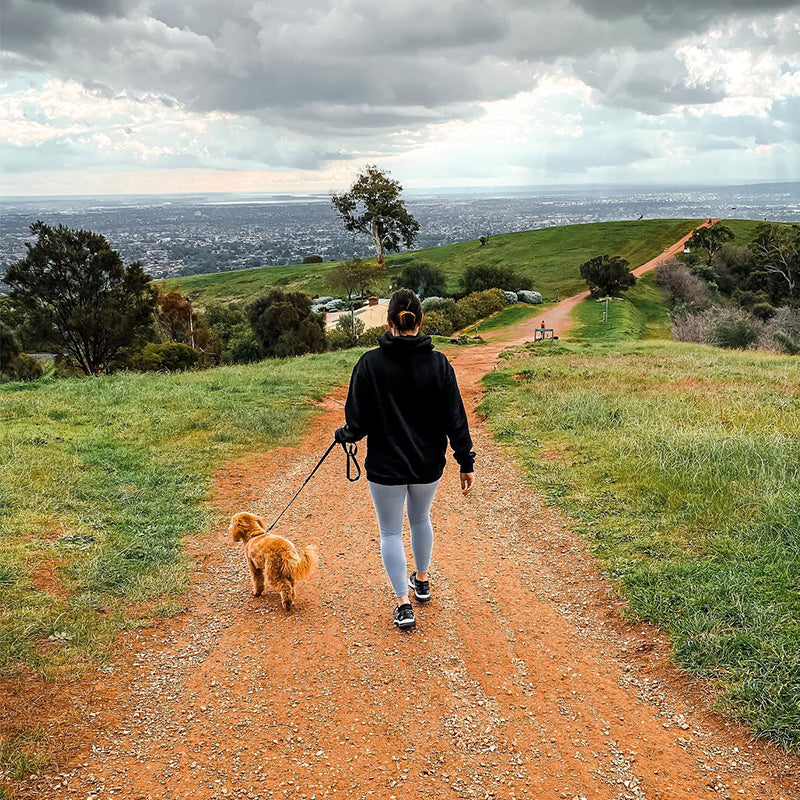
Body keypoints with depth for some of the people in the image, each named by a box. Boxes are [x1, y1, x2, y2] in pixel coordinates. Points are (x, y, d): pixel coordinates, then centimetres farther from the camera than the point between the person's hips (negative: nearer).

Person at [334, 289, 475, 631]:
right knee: (421, 519, 27)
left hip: (385, 465, -3)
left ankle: (403, 604, 8)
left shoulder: (370, 363, -14)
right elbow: (455, 419, -6)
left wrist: (343, 435, 11)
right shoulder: (438, 363, -9)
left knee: (390, 532, 12)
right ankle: (422, 581, 44)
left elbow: (358, 421, -11)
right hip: (428, 463, 3)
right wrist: (466, 463, 2)